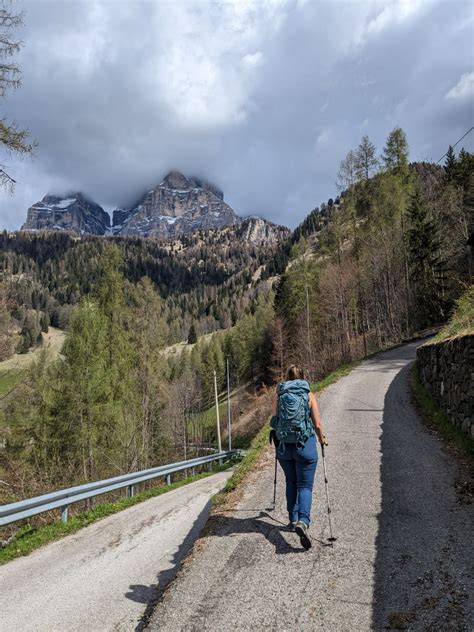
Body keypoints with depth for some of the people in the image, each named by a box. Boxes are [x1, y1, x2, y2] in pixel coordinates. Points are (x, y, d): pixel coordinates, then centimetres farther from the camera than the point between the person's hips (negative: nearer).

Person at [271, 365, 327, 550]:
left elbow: (274, 421, 6)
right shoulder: (309, 395, -2)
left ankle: (293, 519, 27)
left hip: (283, 445, 2)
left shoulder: (278, 395, 2)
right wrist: (322, 438, 19)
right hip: (305, 445, -2)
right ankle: (303, 521, -17)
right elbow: (317, 424, -1)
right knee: (305, 486, 2)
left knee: (291, 482, 21)